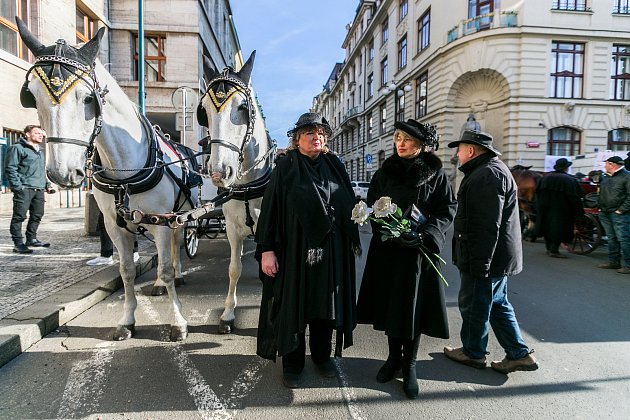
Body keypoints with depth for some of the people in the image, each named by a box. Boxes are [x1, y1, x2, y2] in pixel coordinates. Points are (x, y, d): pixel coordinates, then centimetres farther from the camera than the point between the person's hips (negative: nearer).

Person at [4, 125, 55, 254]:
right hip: (24, 189, -8)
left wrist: (47, 185, 19)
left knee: (37, 215, 12)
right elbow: (10, 169, -9)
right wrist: (18, 187, -16)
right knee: (19, 216, -6)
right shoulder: (18, 148, -2)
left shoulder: (40, 151, 24)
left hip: (39, 190, 8)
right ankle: (18, 244, -4)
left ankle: (31, 239, 25)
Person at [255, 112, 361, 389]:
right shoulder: (285, 167, -4)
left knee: (326, 303, 14)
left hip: (331, 250, 4)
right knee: (294, 304, 6)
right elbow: (270, 209, -8)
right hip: (296, 249, -4)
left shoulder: (334, 166, 8)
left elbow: (349, 204, 15)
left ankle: (322, 355, 35)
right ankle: (292, 363, 25)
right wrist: (267, 250, -13)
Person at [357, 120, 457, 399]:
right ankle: (394, 357, 27)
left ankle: (409, 364, 20)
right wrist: (386, 232, -10)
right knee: (389, 302, 9)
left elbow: (447, 210, -4)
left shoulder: (435, 174, -2)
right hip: (387, 250, 3)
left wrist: (423, 234, -18)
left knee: (414, 305, 3)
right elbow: (371, 206, 7)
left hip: (418, 250, -2)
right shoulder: (385, 171, 6)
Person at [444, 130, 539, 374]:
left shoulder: (487, 174, -19)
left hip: (485, 257, -11)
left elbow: (487, 225, -25)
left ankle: (473, 353, 21)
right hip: (498, 257, 11)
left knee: (474, 304, 5)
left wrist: (479, 262, -24)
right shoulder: (492, 170, 18)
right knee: (498, 304, 17)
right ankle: (519, 354, 24)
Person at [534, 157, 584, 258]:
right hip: (561, 210, -6)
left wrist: (539, 207, 22)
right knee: (558, 228, 0)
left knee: (547, 226, 15)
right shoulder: (570, 180, -11)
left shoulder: (545, 178, 5)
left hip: (545, 209, 6)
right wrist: (579, 212, -4)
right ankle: (554, 250, -2)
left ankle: (549, 248, 24)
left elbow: (538, 193, 13)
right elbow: (575, 198, -11)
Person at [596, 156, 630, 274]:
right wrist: (600, 207, 15)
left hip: (619, 214, -8)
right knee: (611, 238, 13)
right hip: (605, 214, 8)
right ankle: (614, 261, 21)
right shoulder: (605, 177, 18)